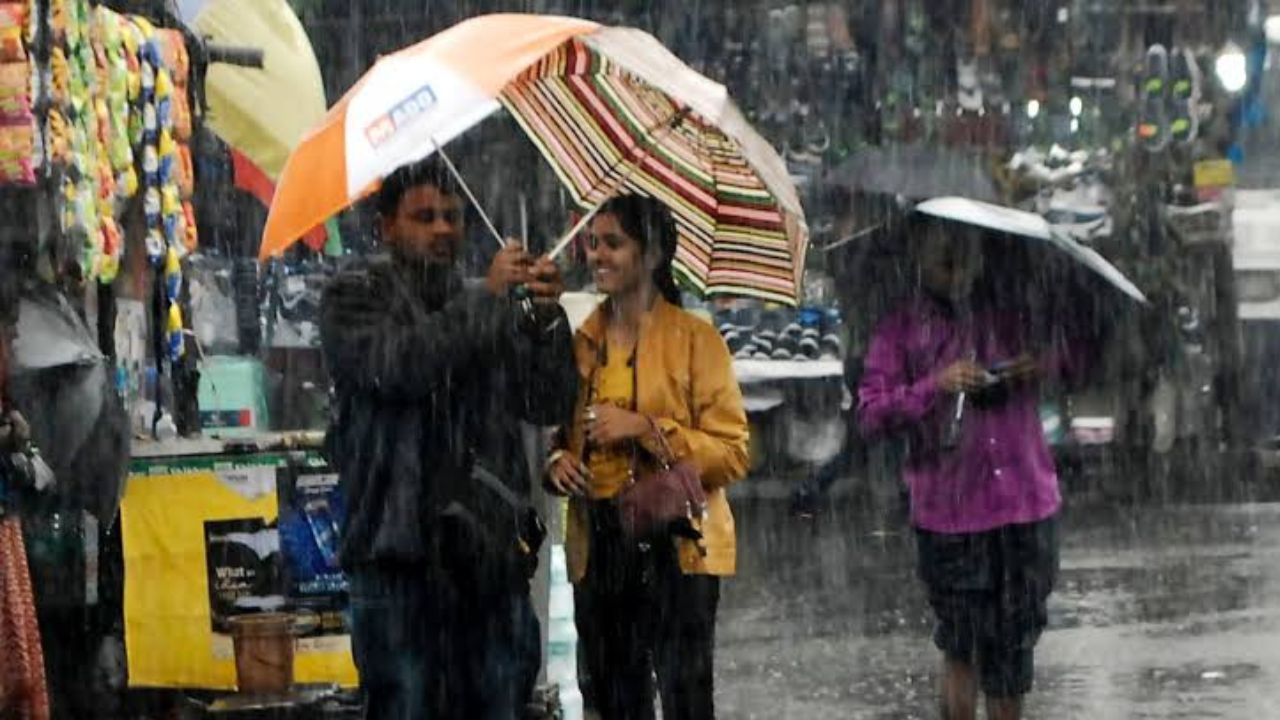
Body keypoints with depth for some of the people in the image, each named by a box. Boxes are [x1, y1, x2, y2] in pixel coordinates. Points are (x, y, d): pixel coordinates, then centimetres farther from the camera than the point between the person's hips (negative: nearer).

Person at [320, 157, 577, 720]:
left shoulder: (492, 311, 18)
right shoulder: (354, 298, 6)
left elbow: (549, 404, 8)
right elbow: (399, 366, -15)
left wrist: (546, 320, -8)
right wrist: (487, 297, -14)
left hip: (489, 543, 4)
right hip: (400, 544, -4)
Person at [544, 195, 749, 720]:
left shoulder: (694, 340, -4)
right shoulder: (582, 343, 12)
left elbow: (732, 454, -10)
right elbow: (560, 435, 22)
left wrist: (645, 429, -17)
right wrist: (556, 461, -1)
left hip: (674, 545, -5)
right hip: (597, 545, 5)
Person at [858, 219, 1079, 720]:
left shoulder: (1016, 315, 10)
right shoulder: (901, 331, 2)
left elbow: (1083, 363, 18)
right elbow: (870, 414, -6)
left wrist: (1050, 363, -4)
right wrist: (935, 386, -20)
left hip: (1026, 508, 2)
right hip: (948, 516, -2)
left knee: (1014, 647, 5)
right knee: (962, 646, -2)